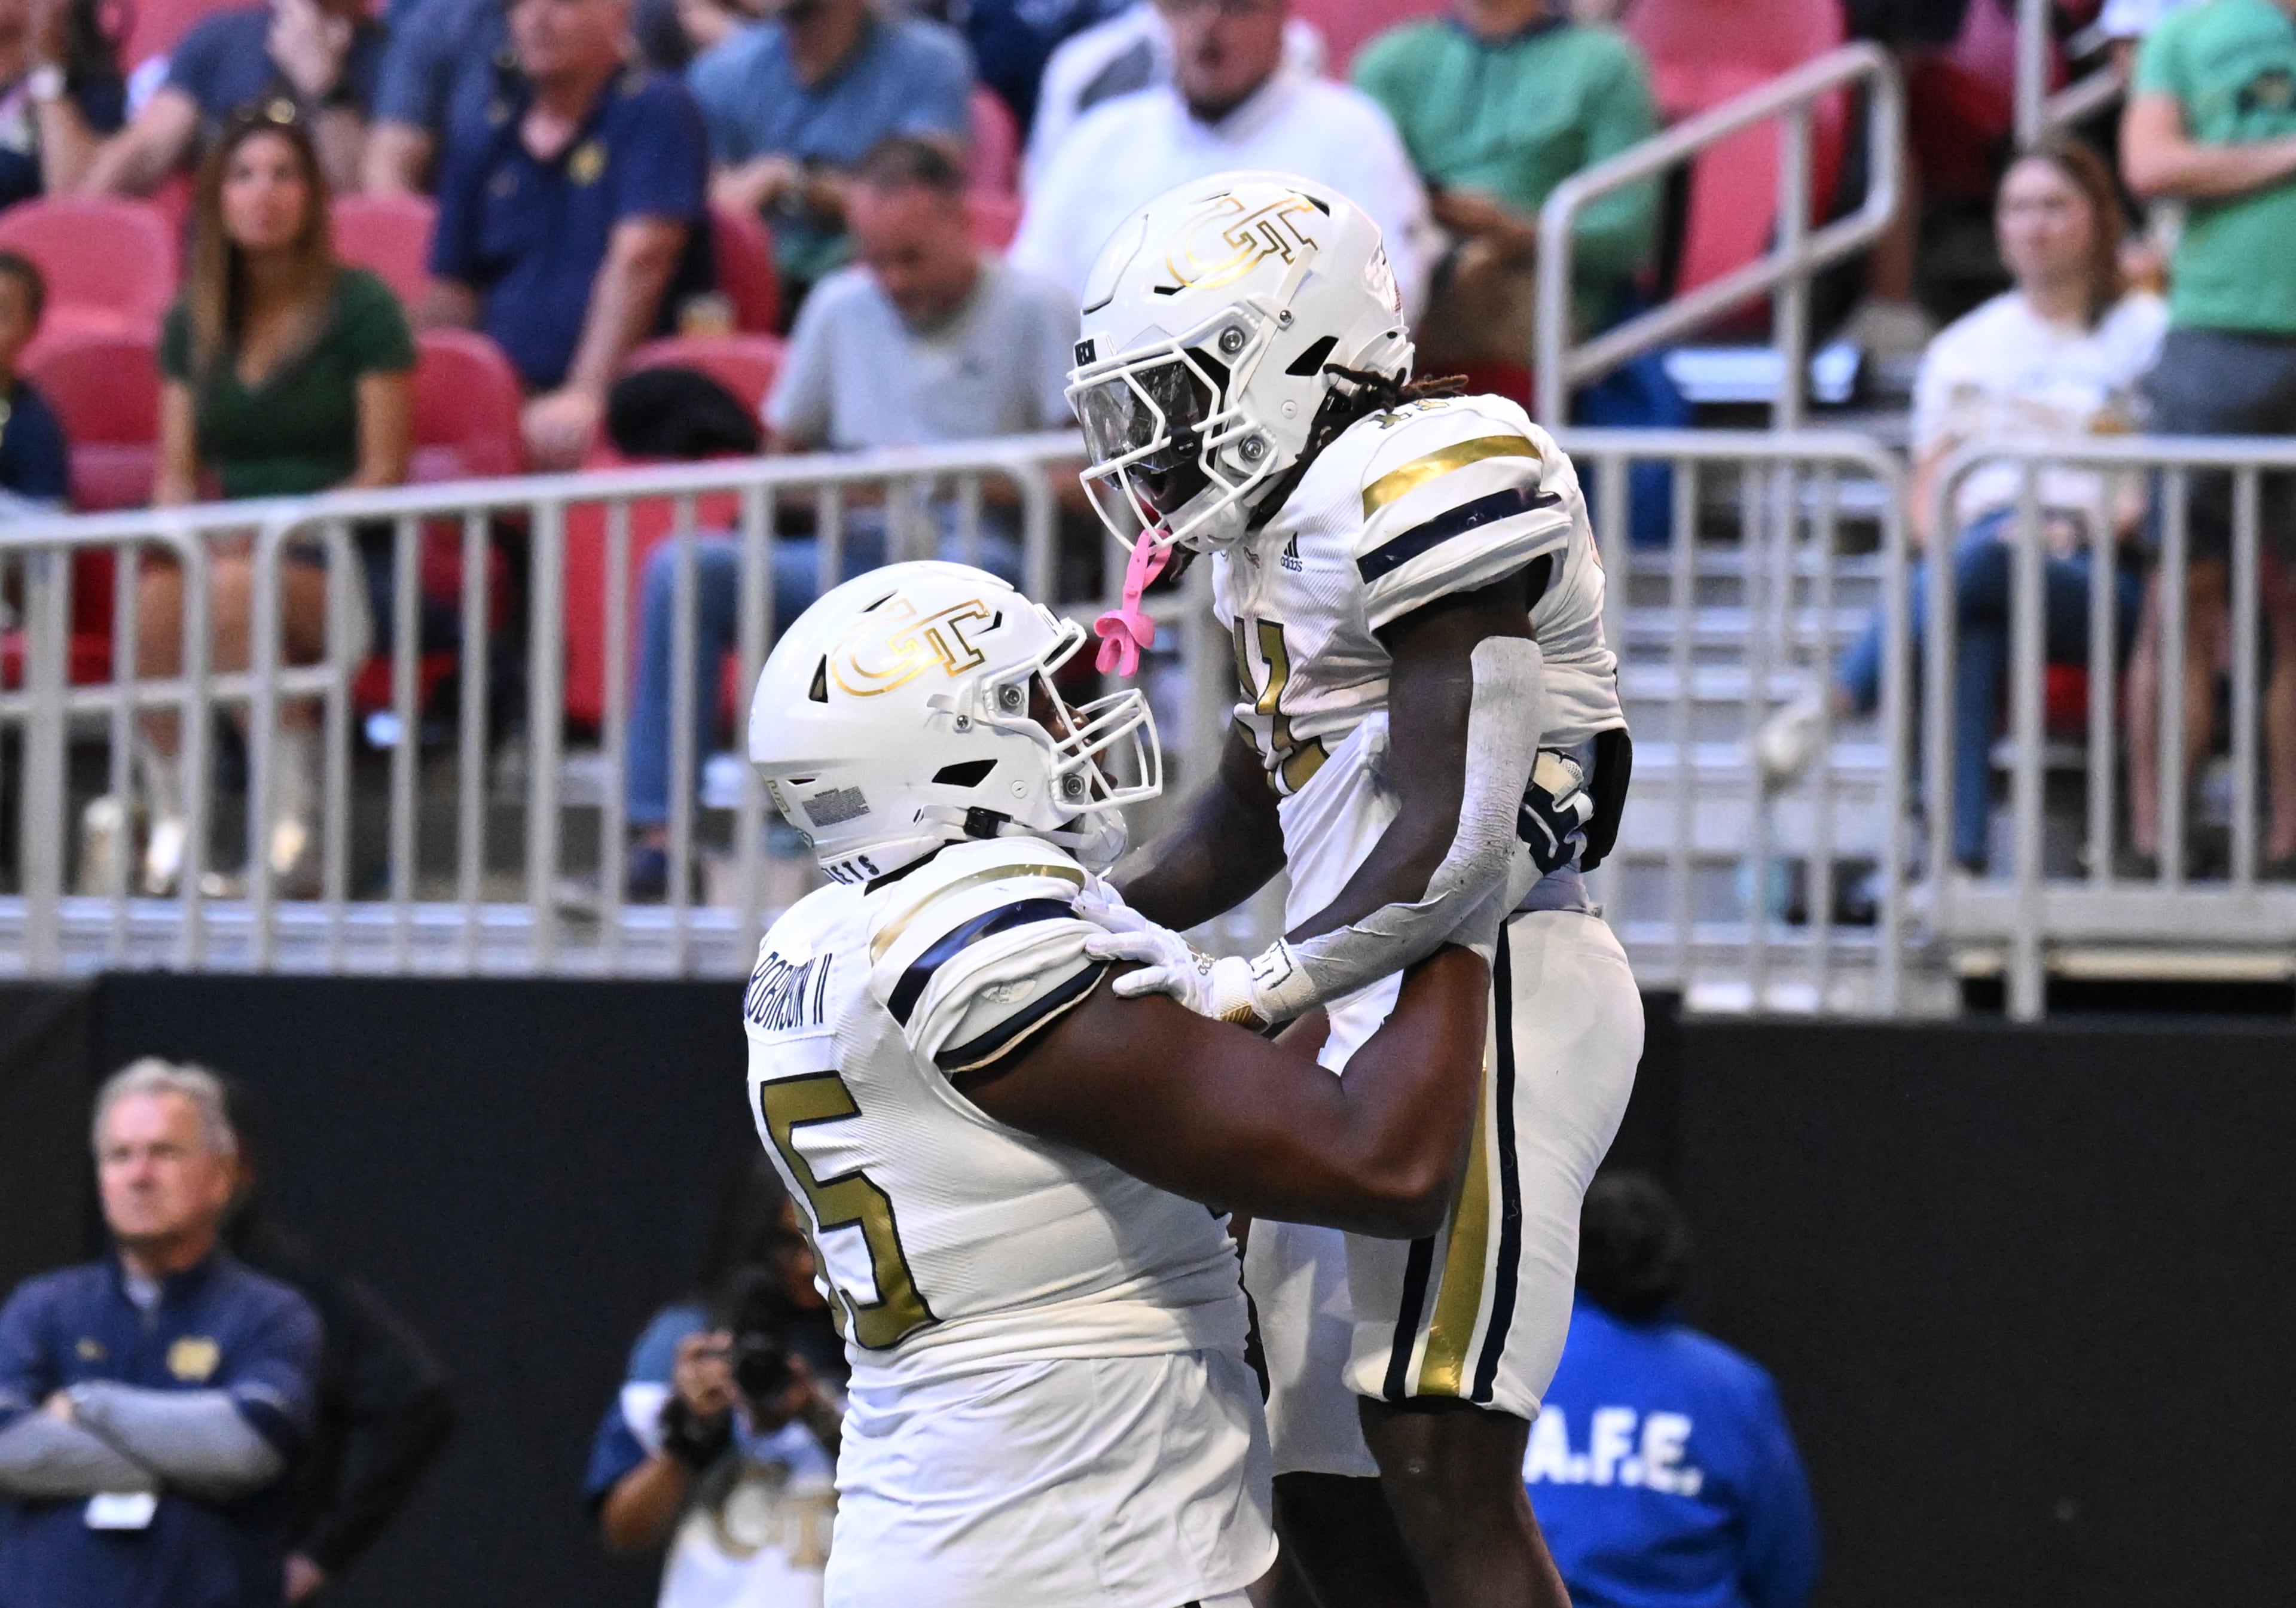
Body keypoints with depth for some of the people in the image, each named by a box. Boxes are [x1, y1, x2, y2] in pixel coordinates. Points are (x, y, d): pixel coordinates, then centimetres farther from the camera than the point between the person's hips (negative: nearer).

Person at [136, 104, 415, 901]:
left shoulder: (360, 309, 1)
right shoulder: (192, 321, 16)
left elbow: (383, 472, -4)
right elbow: (177, 472, 15)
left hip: (340, 564, -4)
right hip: (232, 544, 4)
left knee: (237, 587, -39)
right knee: (157, 594, -34)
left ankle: (294, 825, -32)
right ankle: (171, 824, -27)